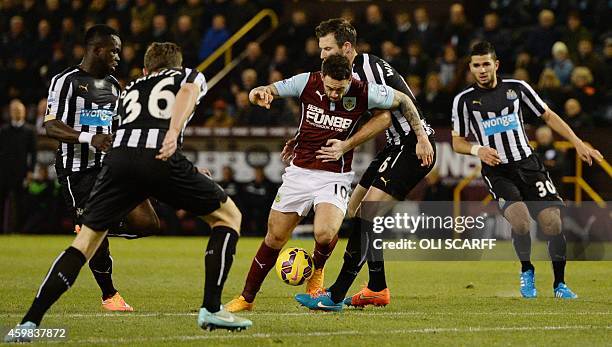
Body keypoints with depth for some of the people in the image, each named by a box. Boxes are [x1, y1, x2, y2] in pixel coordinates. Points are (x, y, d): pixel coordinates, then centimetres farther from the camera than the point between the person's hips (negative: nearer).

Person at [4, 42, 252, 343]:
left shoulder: (130, 90, 38)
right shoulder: (191, 76, 27)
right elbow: (187, 93, 1)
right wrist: (174, 131, -17)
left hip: (119, 157, 3)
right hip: (160, 157, -3)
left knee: (86, 240, 13)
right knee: (228, 216, 17)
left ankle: (29, 322, 0)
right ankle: (211, 309, 6)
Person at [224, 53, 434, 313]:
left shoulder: (364, 93, -15)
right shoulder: (306, 82, -12)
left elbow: (403, 101, 3)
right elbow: (258, 94, -3)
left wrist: (422, 137, 4)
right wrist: (260, 93, -27)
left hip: (335, 176, -2)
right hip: (299, 172, 2)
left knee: (325, 234, -26)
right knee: (275, 238, 5)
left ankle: (316, 272, 8)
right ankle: (246, 298, 21)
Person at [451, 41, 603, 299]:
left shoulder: (517, 88, 6)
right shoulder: (464, 100, 3)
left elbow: (548, 116, 14)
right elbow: (457, 142, 9)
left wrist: (577, 143, 9)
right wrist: (477, 149, -13)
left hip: (528, 164, 2)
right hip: (497, 171, -2)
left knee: (553, 223, -12)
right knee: (520, 220, -27)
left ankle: (559, 284, 8)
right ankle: (526, 271, 1)